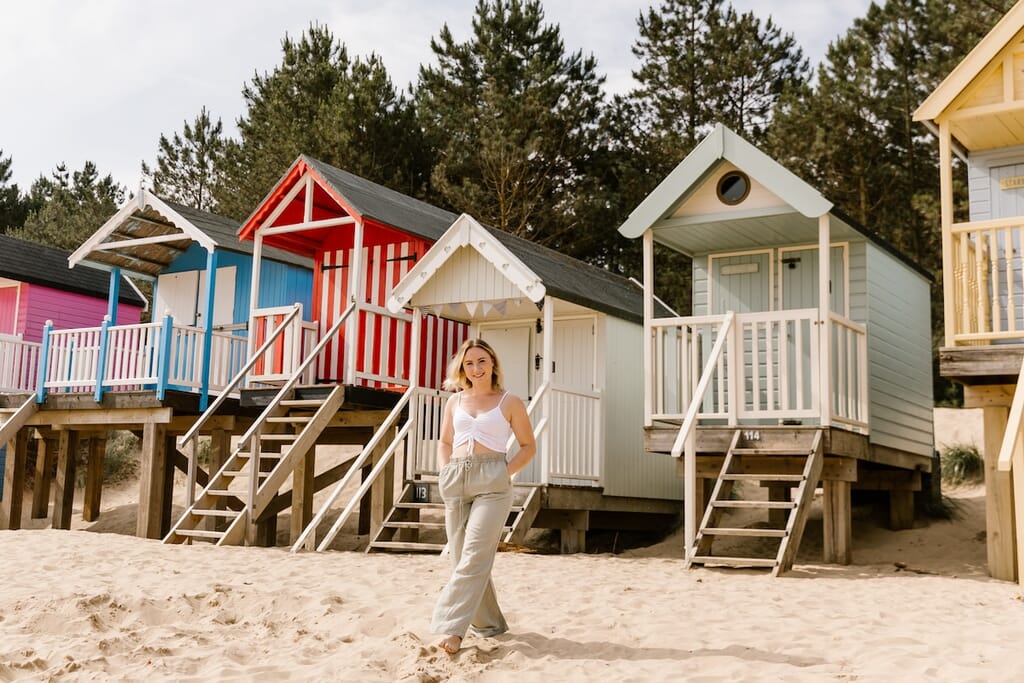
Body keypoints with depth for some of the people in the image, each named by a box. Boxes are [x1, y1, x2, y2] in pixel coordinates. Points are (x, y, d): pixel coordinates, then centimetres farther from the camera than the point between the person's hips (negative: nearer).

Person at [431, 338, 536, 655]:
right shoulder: (455, 401, 14)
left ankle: (453, 628, -15)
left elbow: (528, 446, 9)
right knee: (461, 557, 7)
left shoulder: (509, 403, 4)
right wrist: (445, 473, 6)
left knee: (474, 557, -14)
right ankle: (489, 624, 21)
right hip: (455, 482, 5)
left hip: (492, 483, -5)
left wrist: (506, 472, -4)